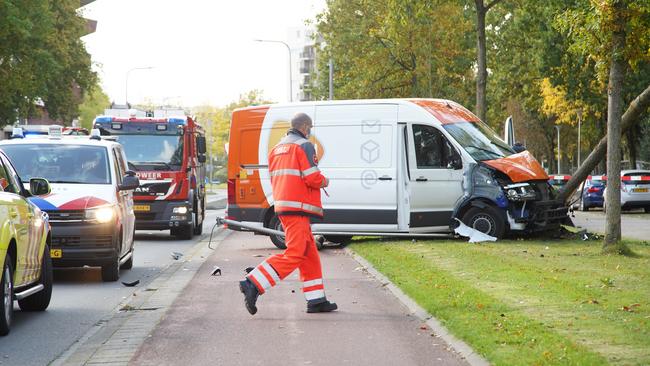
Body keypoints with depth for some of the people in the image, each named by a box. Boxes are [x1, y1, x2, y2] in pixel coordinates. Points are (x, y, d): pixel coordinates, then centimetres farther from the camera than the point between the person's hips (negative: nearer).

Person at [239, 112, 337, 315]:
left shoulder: (277, 149, 19)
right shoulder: (304, 146, -7)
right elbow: (313, 178, -16)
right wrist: (324, 182, 7)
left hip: (283, 205, 10)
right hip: (297, 207, -10)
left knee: (310, 254, 13)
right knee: (294, 255, -11)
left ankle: (316, 301, 12)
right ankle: (253, 285, -19)